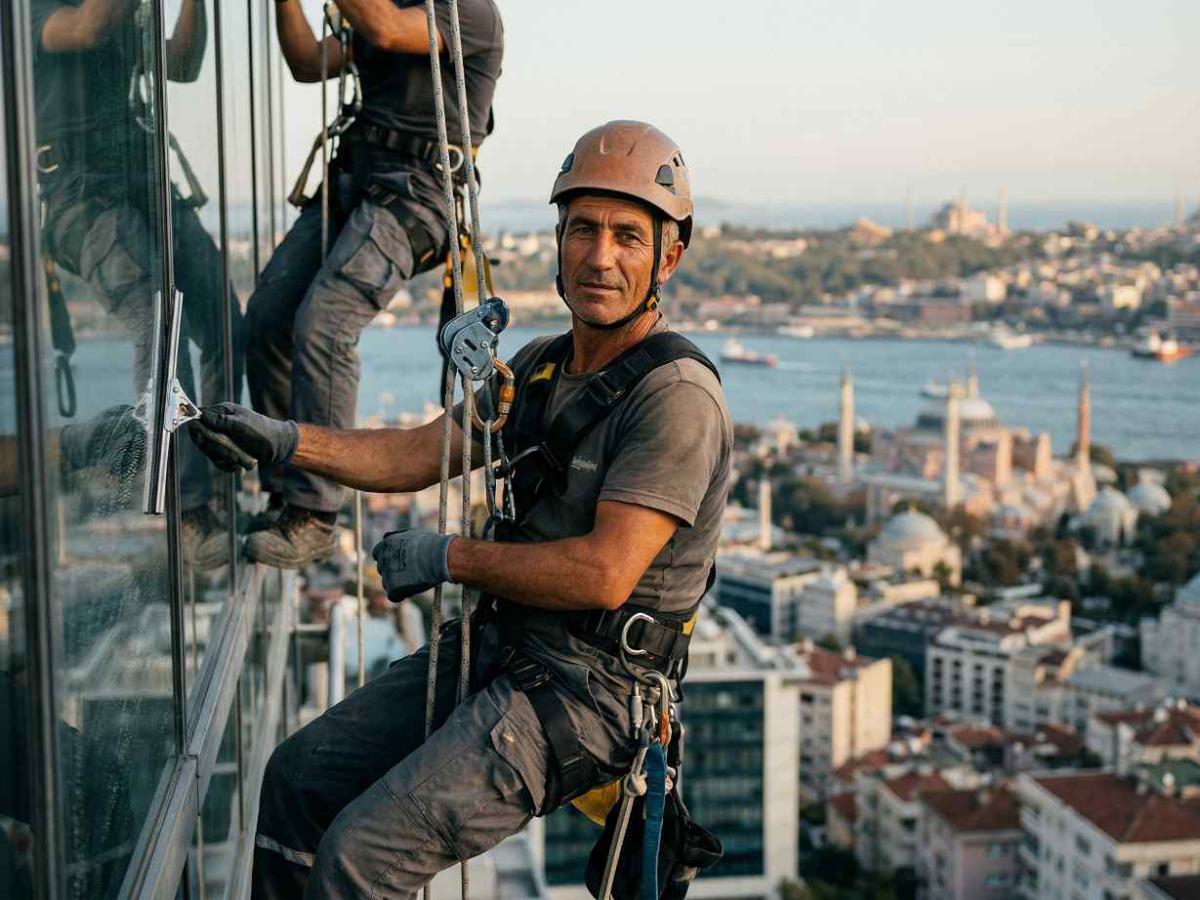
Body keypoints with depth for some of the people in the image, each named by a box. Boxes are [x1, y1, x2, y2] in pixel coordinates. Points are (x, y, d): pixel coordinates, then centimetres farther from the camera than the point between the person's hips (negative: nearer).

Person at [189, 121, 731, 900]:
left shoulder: (676, 395, -18)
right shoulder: (541, 366, 11)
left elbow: (604, 573, -23)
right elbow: (419, 455, 12)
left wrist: (448, 557, -12)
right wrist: (283, 441, -1)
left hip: (589, 689, -9)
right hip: (501, 647, 9)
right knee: (301, 774, 11)